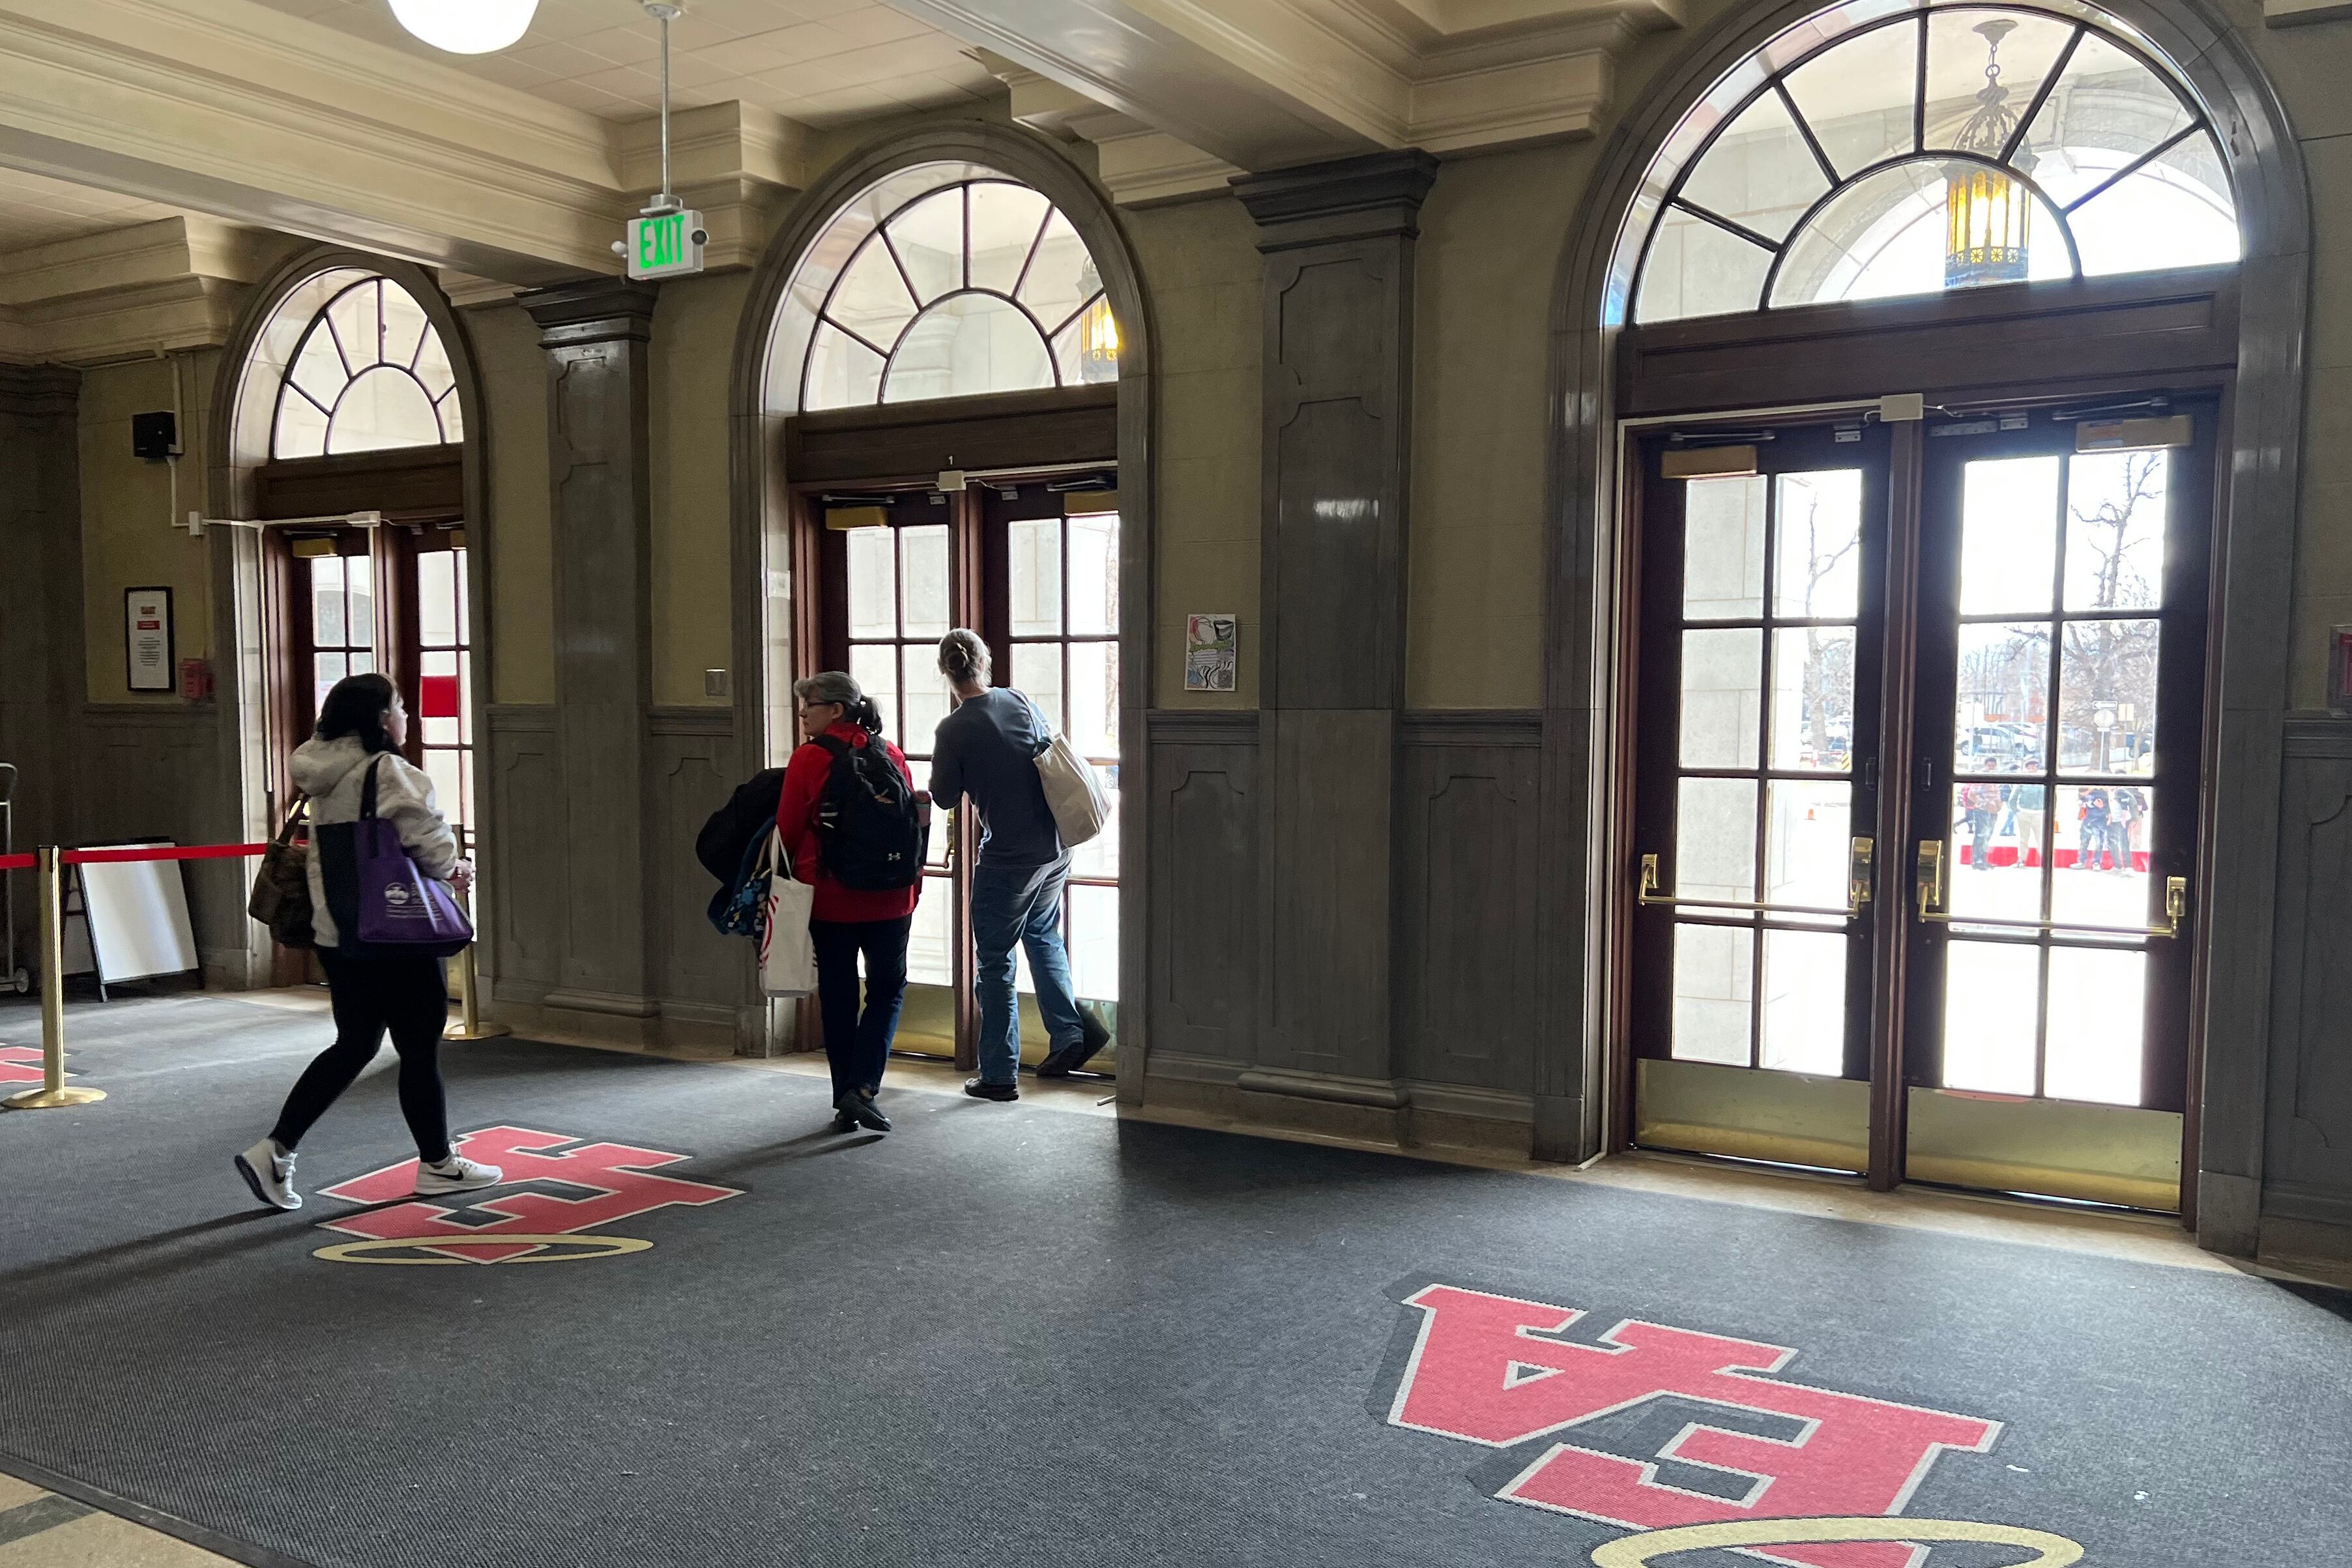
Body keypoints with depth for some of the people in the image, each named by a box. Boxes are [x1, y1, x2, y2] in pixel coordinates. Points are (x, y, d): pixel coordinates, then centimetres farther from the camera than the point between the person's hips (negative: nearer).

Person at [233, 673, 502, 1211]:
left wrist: (445, 869, 13)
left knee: (354, 1045, 17)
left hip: (339, 933, 8)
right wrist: (450, 868, 5)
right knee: (420, 1048, 6)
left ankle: (274, 1151, 11)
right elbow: (431, 843, -19)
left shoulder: (328, 774, 10)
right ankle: (437, 1166, 19)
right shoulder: (387, 772, -17)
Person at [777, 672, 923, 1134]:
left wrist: (796, 880, 12)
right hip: (891, 898, 2)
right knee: (888, 988, 12)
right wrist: (912, 882, 17)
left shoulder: (809, 759, -8)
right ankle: (863, 1087, -4)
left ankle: (845, 1103, 14)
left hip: (830, 897, -2)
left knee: (838, 996, 9)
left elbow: (789, 829, -5)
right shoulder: (891, 755, 2)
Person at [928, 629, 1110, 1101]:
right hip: (1054, 848, 6)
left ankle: (999, 1076, 11)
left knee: (996, 963, 5)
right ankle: (1071, 1033, 21)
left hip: (1007, 859, -6)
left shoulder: (954, 729, -14)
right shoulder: (1020, 701, 1)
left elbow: (945, 798, -5)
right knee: (1042, 936, 28)